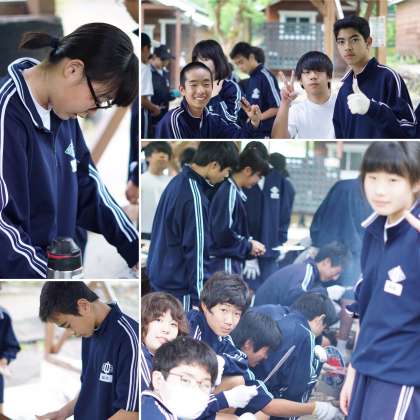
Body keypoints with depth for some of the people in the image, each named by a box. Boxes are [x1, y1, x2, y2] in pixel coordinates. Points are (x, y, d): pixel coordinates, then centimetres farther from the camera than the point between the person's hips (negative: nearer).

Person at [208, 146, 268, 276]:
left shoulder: (235, 192, 13)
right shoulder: (229, 192, -16)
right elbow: (223, 233, -22)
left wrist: (249, 242, 5)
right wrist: (248, 246, -10)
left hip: (232, 261, 10)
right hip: (225, 263, -10)